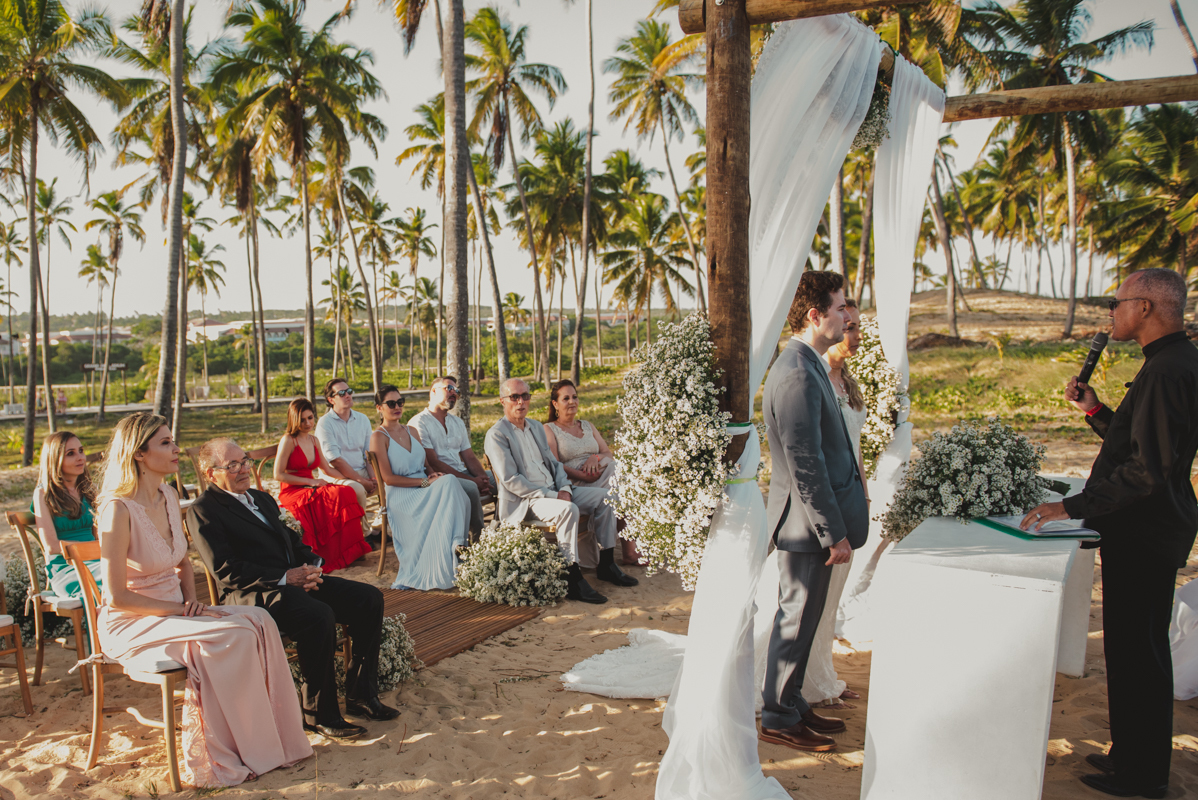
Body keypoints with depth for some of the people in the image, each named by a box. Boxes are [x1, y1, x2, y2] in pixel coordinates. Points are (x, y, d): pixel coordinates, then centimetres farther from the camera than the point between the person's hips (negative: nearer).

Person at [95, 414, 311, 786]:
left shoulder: (168, 496, 6)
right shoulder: (119, 510, -19)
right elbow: (117, 597, -19)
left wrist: (192, 600, 0)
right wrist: (181, 610, -17)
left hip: (173, 610, 7)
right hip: (131, 623, -7)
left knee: (259, 621, -16)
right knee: (229, 637, -27)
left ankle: (272, 739, -10)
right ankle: (223, 759, -14)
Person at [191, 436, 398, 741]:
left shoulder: (262, 498, 23)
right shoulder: (205, 510, -3)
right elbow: (226, 571, -13)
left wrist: (311, 565, 1)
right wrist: (285, 578, -18)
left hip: (296, 578, 8)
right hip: (254, 594, -8)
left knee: (369, 598, -8)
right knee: (319, 616, -35)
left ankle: (360, 694, -1)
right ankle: (320, 714, -19)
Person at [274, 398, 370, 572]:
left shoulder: (314, 440, 15)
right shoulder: (288, 440, -7)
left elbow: (328, 469, 23)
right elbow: (278, 475, -11)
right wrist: (310, 481, -15)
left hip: (310, 490, 7)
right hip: (292, 492, -7)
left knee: (347, 493, -24)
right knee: (337, 497, -32)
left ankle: (349, 552, -21)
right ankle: (333, 558, -25)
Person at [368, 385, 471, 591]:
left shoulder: (412, 431, 22)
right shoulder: (379, 437, 0)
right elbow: (388, 478, -8)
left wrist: (435, 474, -6)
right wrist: (425, 482, -15)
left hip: (426, 489, 6)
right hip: (400, 496, -6)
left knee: (449, 482, -30)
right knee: (448, 483, -33)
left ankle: (458, 543, -38)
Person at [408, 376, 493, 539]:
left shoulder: (457, 423, 20)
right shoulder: (419, 423, -4)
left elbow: (470, 458, 14)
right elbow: (433, 463, -13)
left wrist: (483, 479, -10)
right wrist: (472, 480, -18)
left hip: (462, 474, 7)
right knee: (471, 488, -34)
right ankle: (477, 536, -21)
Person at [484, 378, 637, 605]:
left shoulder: (536, 427, 18)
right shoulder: (496, 435, -8)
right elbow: (511, 481, -16)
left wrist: (564, 488, -3)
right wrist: (551, 495, -19)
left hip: (553, 492, 8)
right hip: (523, 501, -8)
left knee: (604, 496, -2)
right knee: (568, 509, -34)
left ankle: (606, 564, 3)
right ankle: (573, 580, -29)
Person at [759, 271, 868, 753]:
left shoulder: (806, 365, 11)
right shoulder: (798, 375, -23)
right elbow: (805, 466, -25)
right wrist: (833, 532, -21)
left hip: (815, 518, 10)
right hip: (807, 520, -10)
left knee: (801, 619, 20)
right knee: (796, 620, 3)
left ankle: (792, 705, 34)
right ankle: (778, 720, 18)